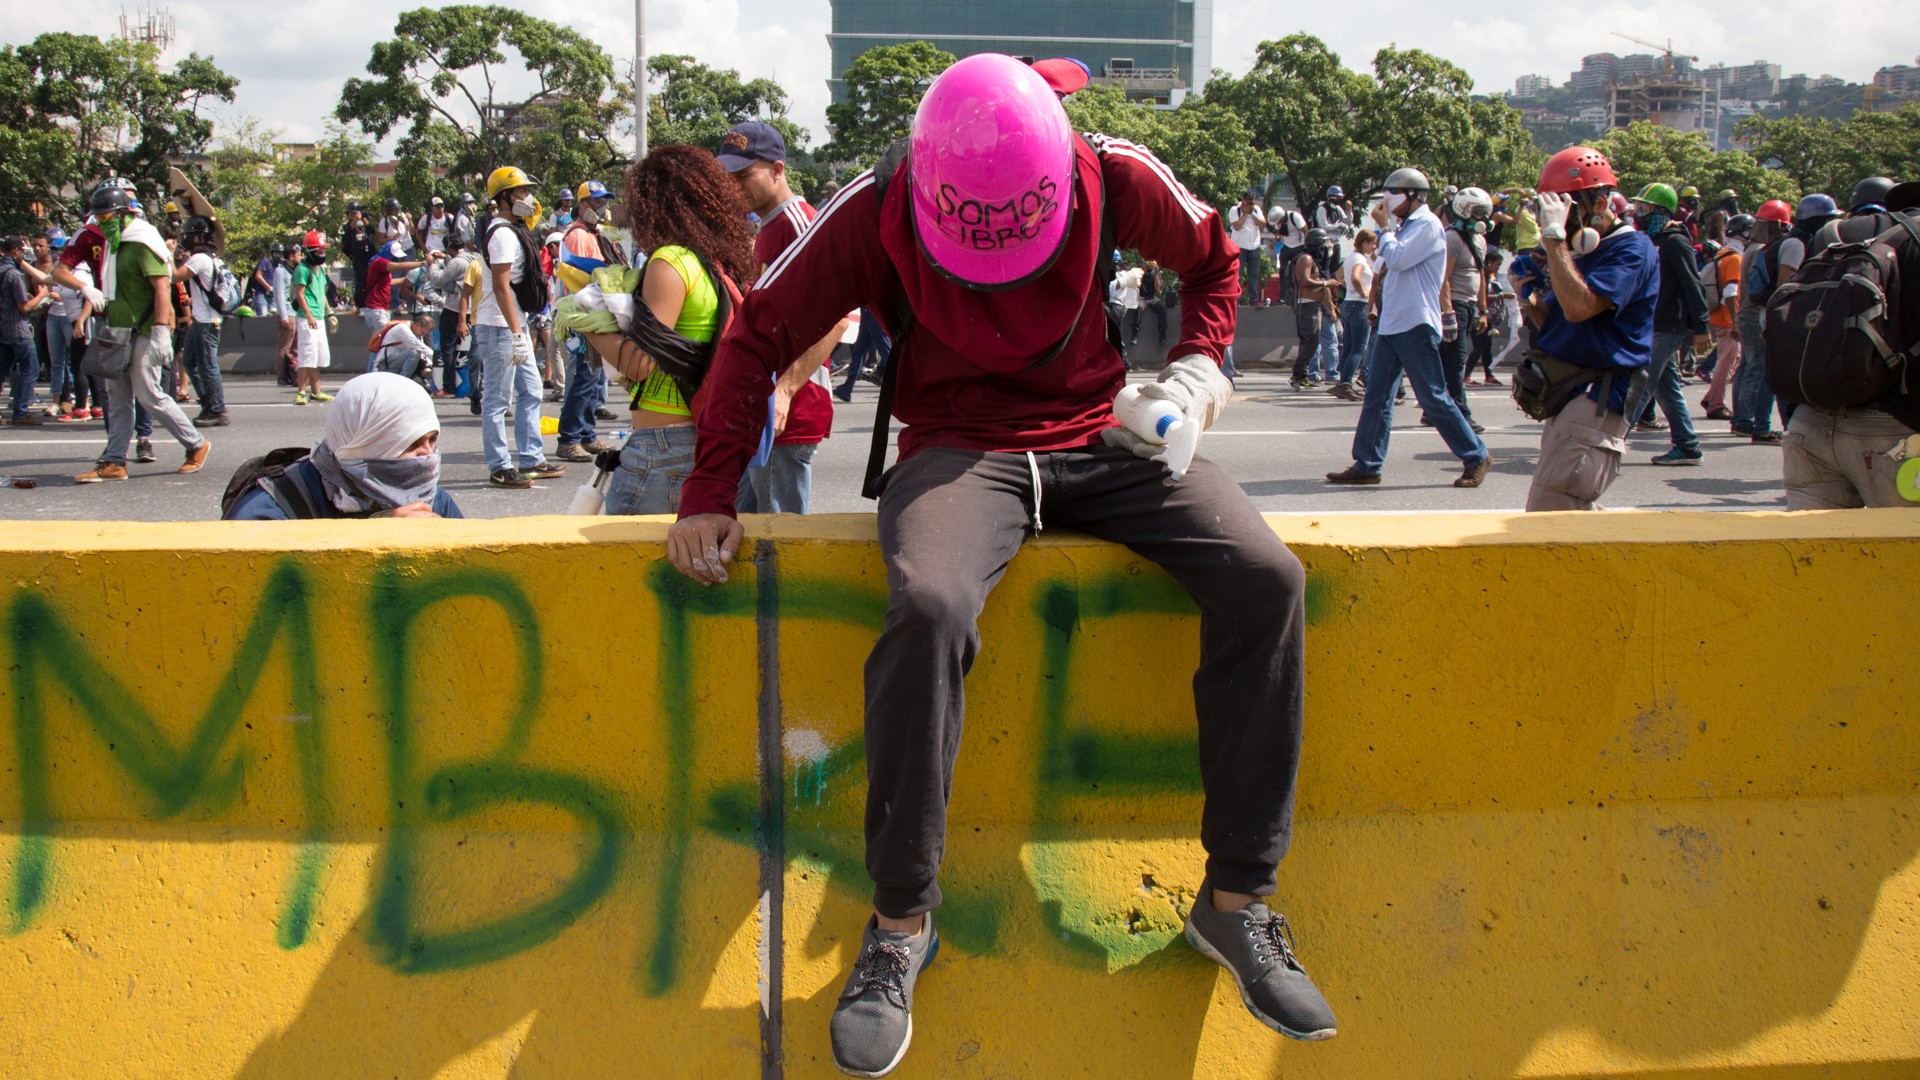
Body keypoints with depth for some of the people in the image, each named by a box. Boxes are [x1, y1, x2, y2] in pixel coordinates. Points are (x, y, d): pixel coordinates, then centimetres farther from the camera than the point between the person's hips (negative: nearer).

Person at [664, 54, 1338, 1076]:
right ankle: (900, 921, -20)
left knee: (1264, 578, -22)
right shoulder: (874, 213, -12)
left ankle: (1236, 899, -12)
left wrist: (1199, 365, -3)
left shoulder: (1113, 176, -7)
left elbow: (1212, 259, 13)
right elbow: (759, 335, -3)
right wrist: (710, 494, -10)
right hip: (959, 446, -2)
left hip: (1101, 436, 3)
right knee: (929, 608, -37)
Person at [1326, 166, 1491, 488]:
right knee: (1376, 397, 5)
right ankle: (1366, 465, 7)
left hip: (1416, 325, -9)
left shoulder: (1427, 224, -9)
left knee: (1433, 398, -6)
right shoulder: (1405, 226, 19)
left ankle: (1476, 456, 5)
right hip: (1390, 325, 9)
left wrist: (1384, 227, -7)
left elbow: (1397, 259, -18)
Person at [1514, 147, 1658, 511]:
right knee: (1574, 515, 14)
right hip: (1571, 400, 10)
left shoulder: (1632, 249, -11)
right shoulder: (1582, 252, 18)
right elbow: (1555, 323, 23)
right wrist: (1529, 298, 2)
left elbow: (1579, 307, -27)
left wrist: (1555, 236, -23)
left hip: (1598, 401, -10)